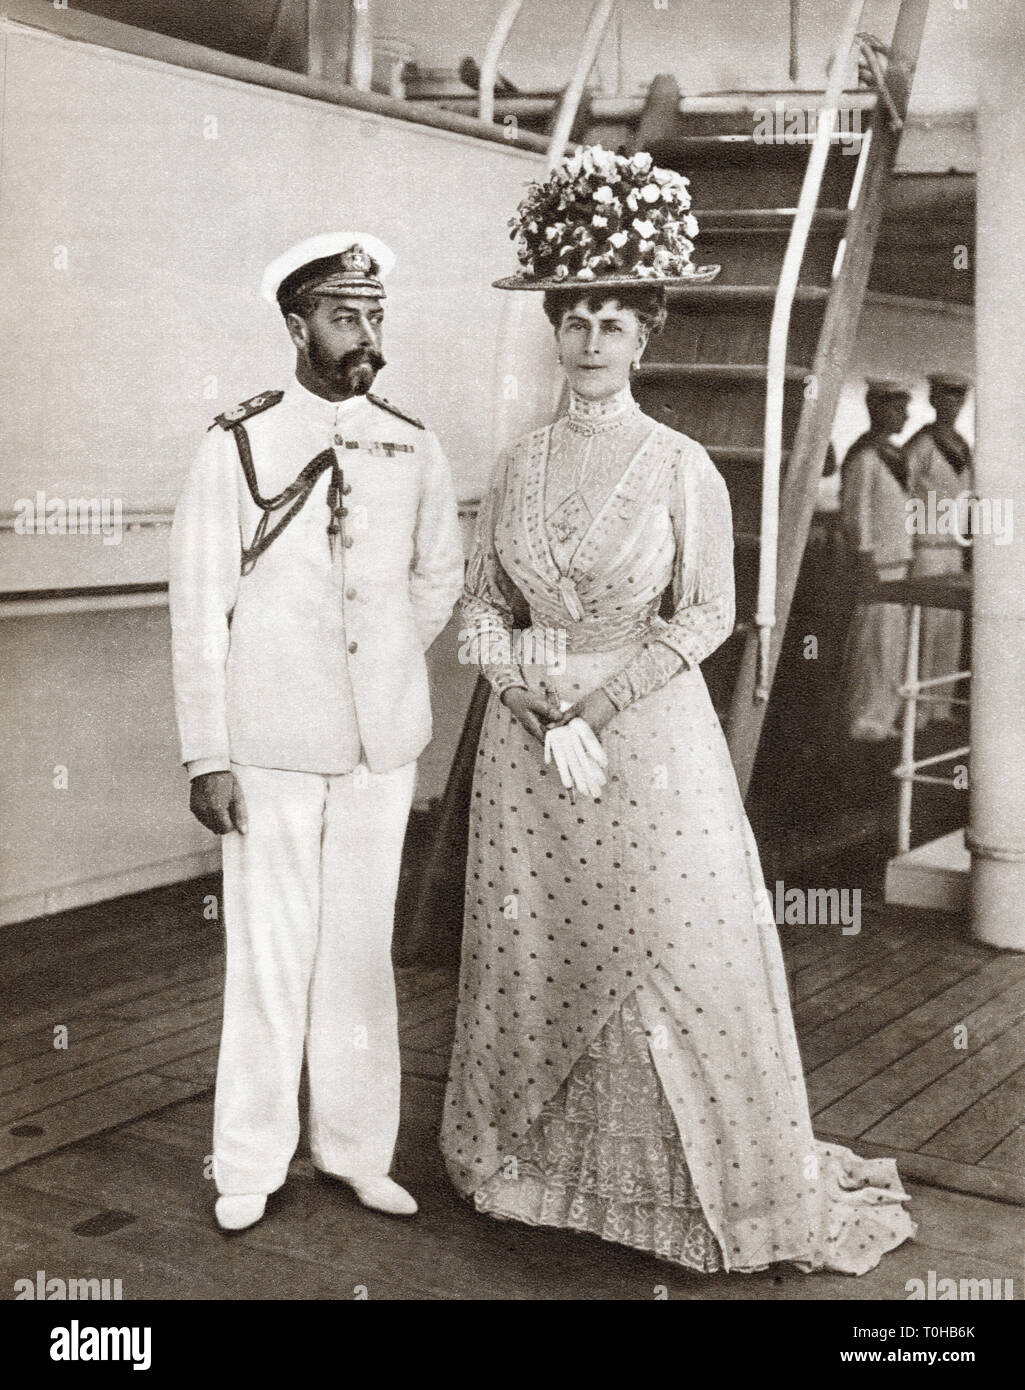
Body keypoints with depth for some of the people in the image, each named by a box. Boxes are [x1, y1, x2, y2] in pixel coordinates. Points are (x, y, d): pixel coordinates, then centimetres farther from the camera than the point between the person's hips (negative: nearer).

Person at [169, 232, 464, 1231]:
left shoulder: (413, 451, 4)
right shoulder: (237, 447, -5)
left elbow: (439, 576, 20)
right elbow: (197, 606, -5)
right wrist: (207, 755, -8)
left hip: (382, 739, 3)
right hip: (269, 744, -3)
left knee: (363, 946, 11)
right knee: (268, 951, 3)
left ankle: (358, 1149, 25)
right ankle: (252, 1163, 18)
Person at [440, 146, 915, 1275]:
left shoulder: (682, 467, -5)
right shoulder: (521, 463, 5)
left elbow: (708, 613, -6)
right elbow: (481, 600, 6)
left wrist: (597, 698, -12)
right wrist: (544, 710, -8)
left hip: (650, 732, -3)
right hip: (527, 733, 4)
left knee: (674, 956, -1)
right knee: (534, 953, 11)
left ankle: (726, 1187, 16)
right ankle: (535, 1161, 30)